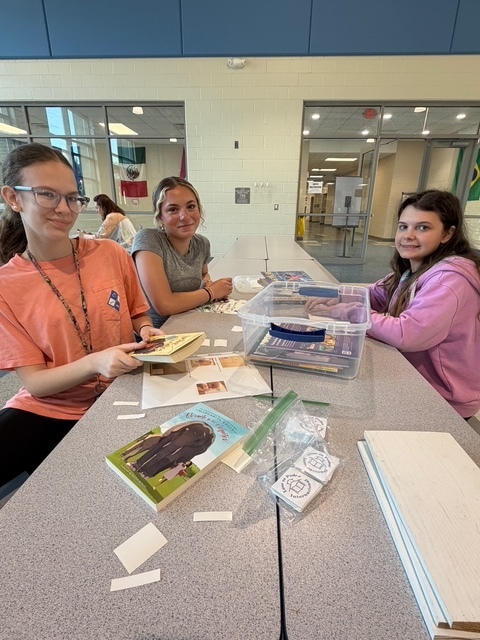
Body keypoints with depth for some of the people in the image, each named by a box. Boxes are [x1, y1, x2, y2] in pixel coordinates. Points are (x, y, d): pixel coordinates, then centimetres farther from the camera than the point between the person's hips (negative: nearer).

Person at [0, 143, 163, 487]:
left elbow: (138, 315, 9)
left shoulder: (112, 254, -6)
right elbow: (35, 383, -9)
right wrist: (96, 362, -28)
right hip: (45, 410, 0)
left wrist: (147, 333, -14)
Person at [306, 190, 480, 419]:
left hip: (441, 397, -7)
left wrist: (341, 311, -26)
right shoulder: (411, 269, 2)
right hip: (414, 377, 7)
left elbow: (405, 334, -35)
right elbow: (374, 294, 7)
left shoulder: (450, 278, -26)